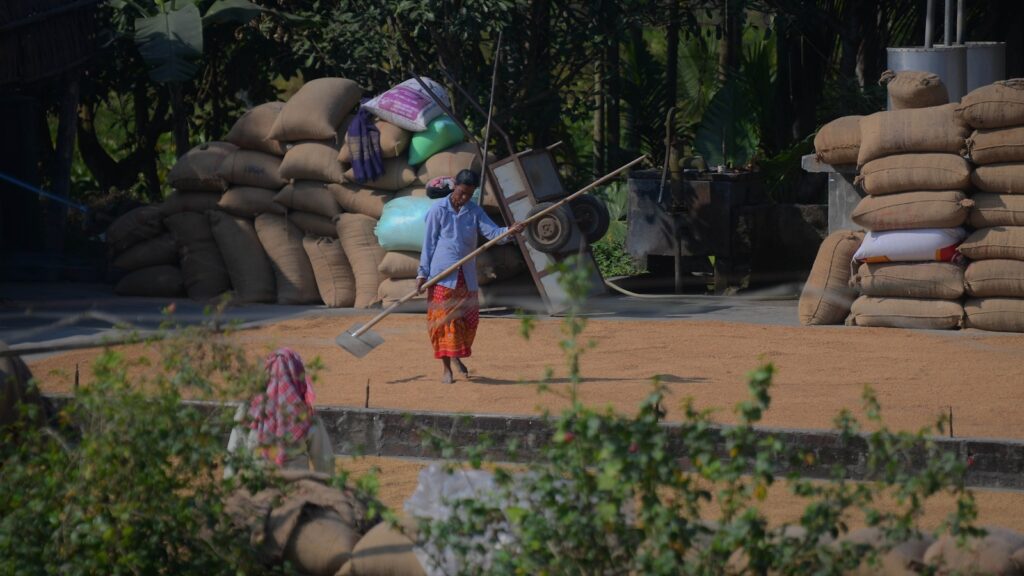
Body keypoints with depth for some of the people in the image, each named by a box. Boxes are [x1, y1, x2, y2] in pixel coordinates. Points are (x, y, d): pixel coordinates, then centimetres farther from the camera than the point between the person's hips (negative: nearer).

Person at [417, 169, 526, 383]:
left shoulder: (474, 211, 7)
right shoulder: (438, 210, -3)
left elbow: (492, 232, -4)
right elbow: (429, 243, -1)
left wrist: (510, 231, -25)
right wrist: (423, 272, -4)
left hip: (467, 275, 4)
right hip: (442, 274, -4)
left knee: (469, 318, 5)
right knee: (444, 319, -4)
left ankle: (457, 356, 30)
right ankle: (446, 369, 2)